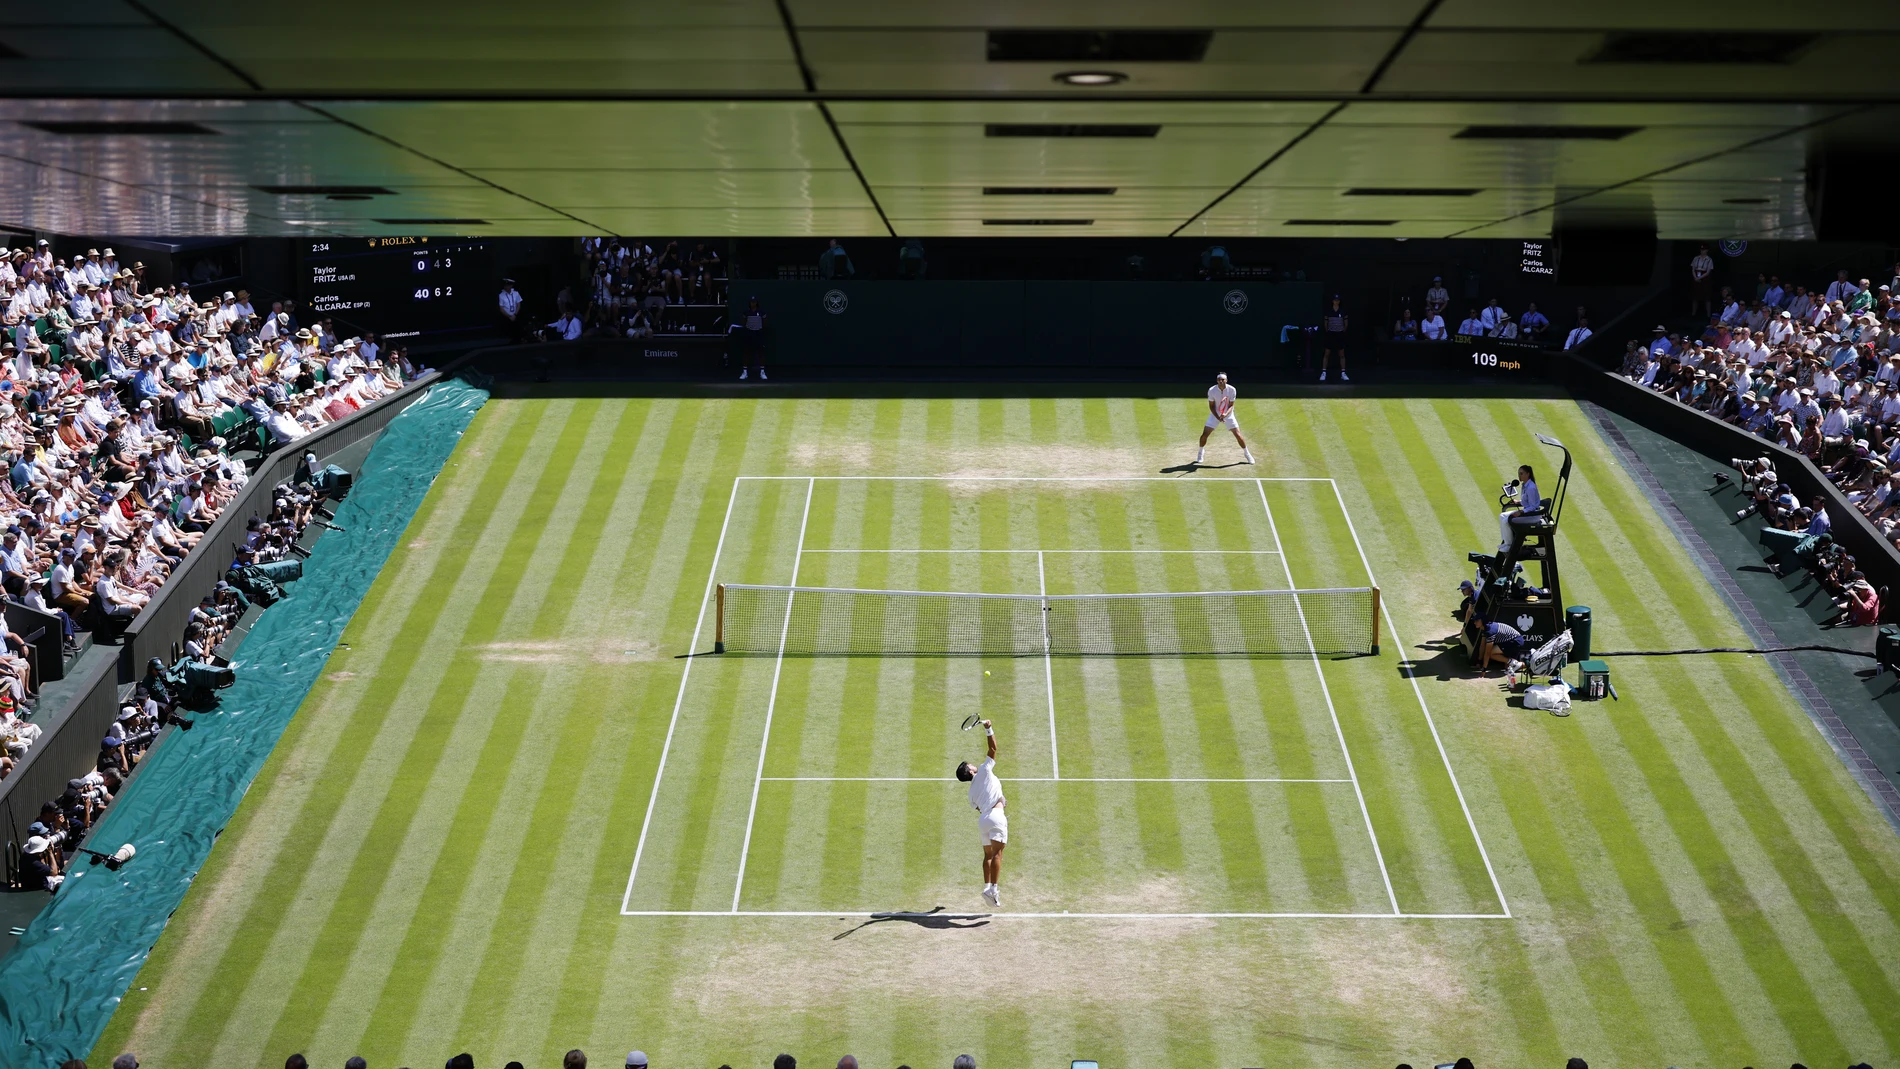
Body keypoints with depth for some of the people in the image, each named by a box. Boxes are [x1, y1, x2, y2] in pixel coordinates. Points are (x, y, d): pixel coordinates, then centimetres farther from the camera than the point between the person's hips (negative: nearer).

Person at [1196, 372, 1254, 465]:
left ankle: (1246, 453, 16)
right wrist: (1218, 417, -22)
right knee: (1204, 434, -8)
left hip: (1228, 415, 0)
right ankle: (1201, 452, 21)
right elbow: (1211, 406, -10)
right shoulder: (1211, 390, -18)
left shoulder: (1231, 390, -19)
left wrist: (1225, 414, -31)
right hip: (1215, 415, 0)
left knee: (1238, 435, -6)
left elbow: (1231, 406, -12)